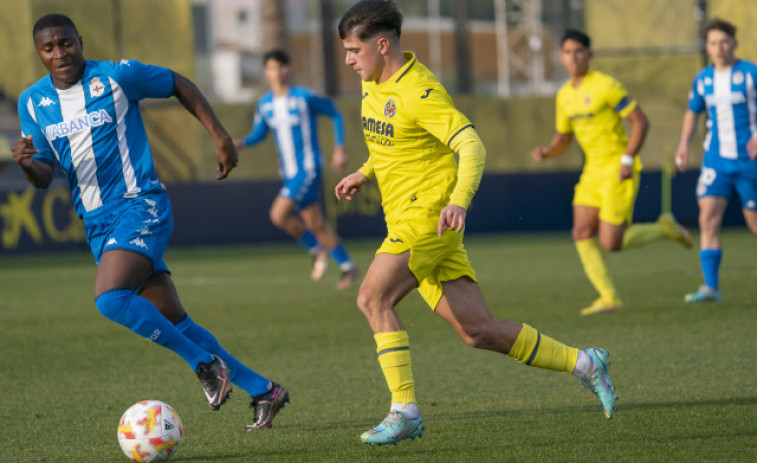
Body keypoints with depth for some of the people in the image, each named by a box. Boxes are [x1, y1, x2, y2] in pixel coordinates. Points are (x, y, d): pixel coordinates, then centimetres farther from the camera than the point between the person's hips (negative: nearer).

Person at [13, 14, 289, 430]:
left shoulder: (116, 76, -8)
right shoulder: (32, 102, 5)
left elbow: (179, 85, 7)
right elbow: (44, 177, 6)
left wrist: (222, 139, 6)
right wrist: (26, 163, -18)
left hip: (140, 206, -6)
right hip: (96, 224, 6)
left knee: (109, 298, -29)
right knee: (173, 324, 5)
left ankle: (204, 363, -14)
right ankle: (263, 392, 15)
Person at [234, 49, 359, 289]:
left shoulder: (304, 97, -10)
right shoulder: (265, 104, 7)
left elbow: (335, 114, 1)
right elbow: (258, 134, 17)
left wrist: (339, 149, -2)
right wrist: (241, 143, -5)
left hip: (307, 168, -7)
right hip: (289, 171, 7)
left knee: (279, 214, -19)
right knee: (315, 224, 8)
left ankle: (317, 250, -1)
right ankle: (348, 267, 21)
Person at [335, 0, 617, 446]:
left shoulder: (420, 91, -16)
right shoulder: (374, 84, 12)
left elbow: (472, 147, -24)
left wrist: (458, 202, -38)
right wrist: (364, 173, 30)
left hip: (428, 215, -9)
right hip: (404, 221, 9)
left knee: (373, 297, -21)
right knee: (479, 330, 4)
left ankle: (405, 411, -18)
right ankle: (584, 363, 14)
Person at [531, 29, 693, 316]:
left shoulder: (605, 86, -13)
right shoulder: (565, 95, 10)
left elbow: (640, 121, -13)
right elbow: (563, 138, 19)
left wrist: (627, 160, -20)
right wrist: (546, 152, -2)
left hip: (618, 170, -7)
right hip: (593, 170, 7)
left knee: (611, 243, -11)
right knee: (582, 234, -6)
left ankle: (664, 229, 13)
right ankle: (608, 297, 0)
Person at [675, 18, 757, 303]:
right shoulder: (703, 79, 8)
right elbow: (693, 112, 24)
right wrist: (684, 145, 10)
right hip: (716, 160, 4)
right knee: (708, 218, -11)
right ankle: (711, 287, -14)